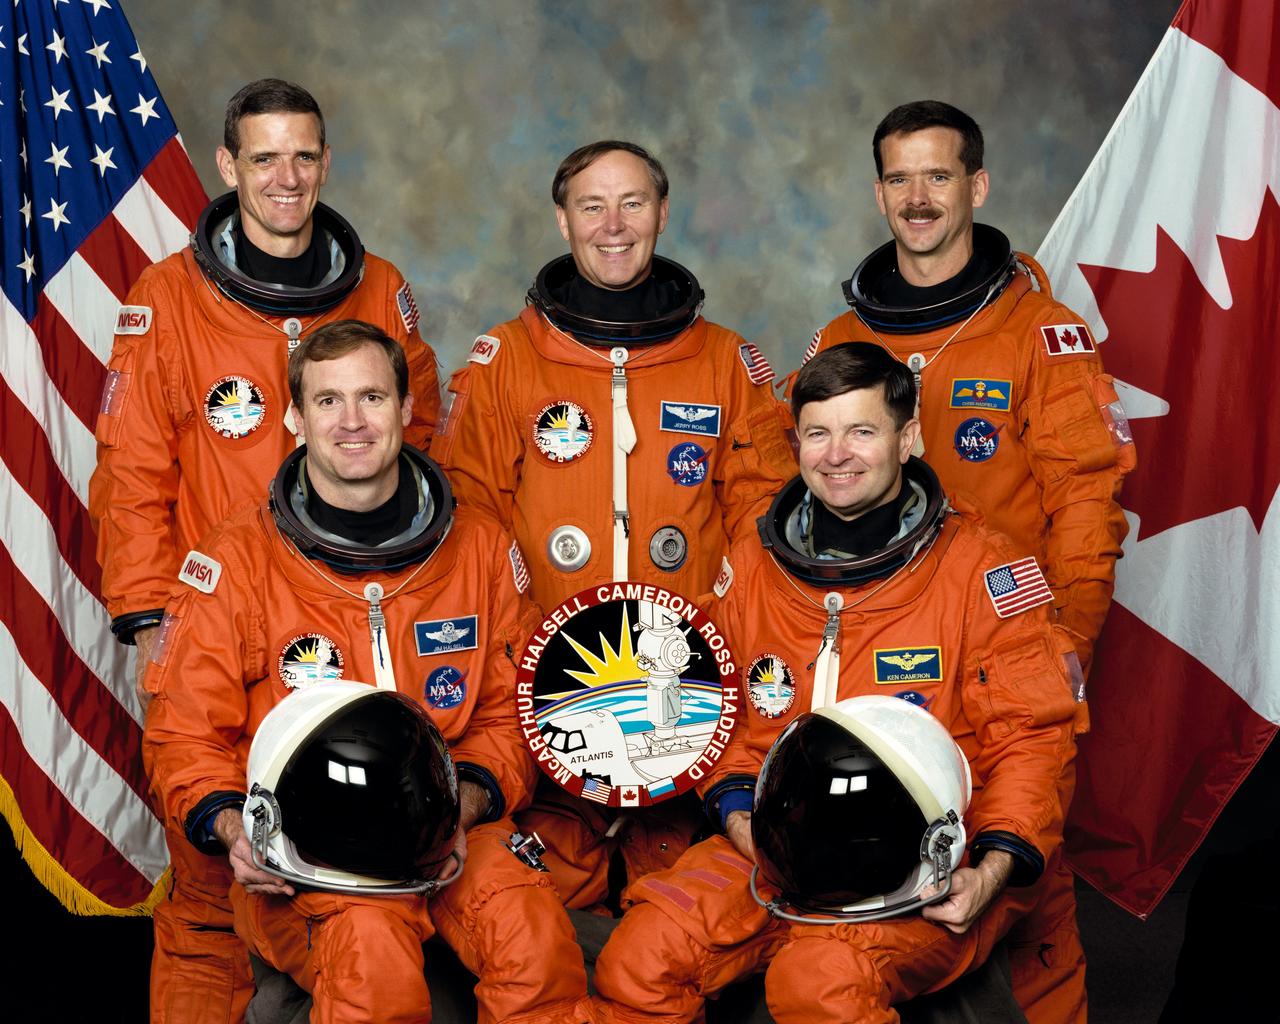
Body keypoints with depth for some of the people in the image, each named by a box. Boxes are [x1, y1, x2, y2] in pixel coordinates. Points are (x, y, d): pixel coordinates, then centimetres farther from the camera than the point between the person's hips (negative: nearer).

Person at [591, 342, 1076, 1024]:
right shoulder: (750, 568, 10)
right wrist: (738, 809, -2)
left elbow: (1031, 736, -4)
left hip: (933, 863, -4)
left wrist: (993, 871, -17)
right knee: (637, 963, -17)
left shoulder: (978, 570, -4)